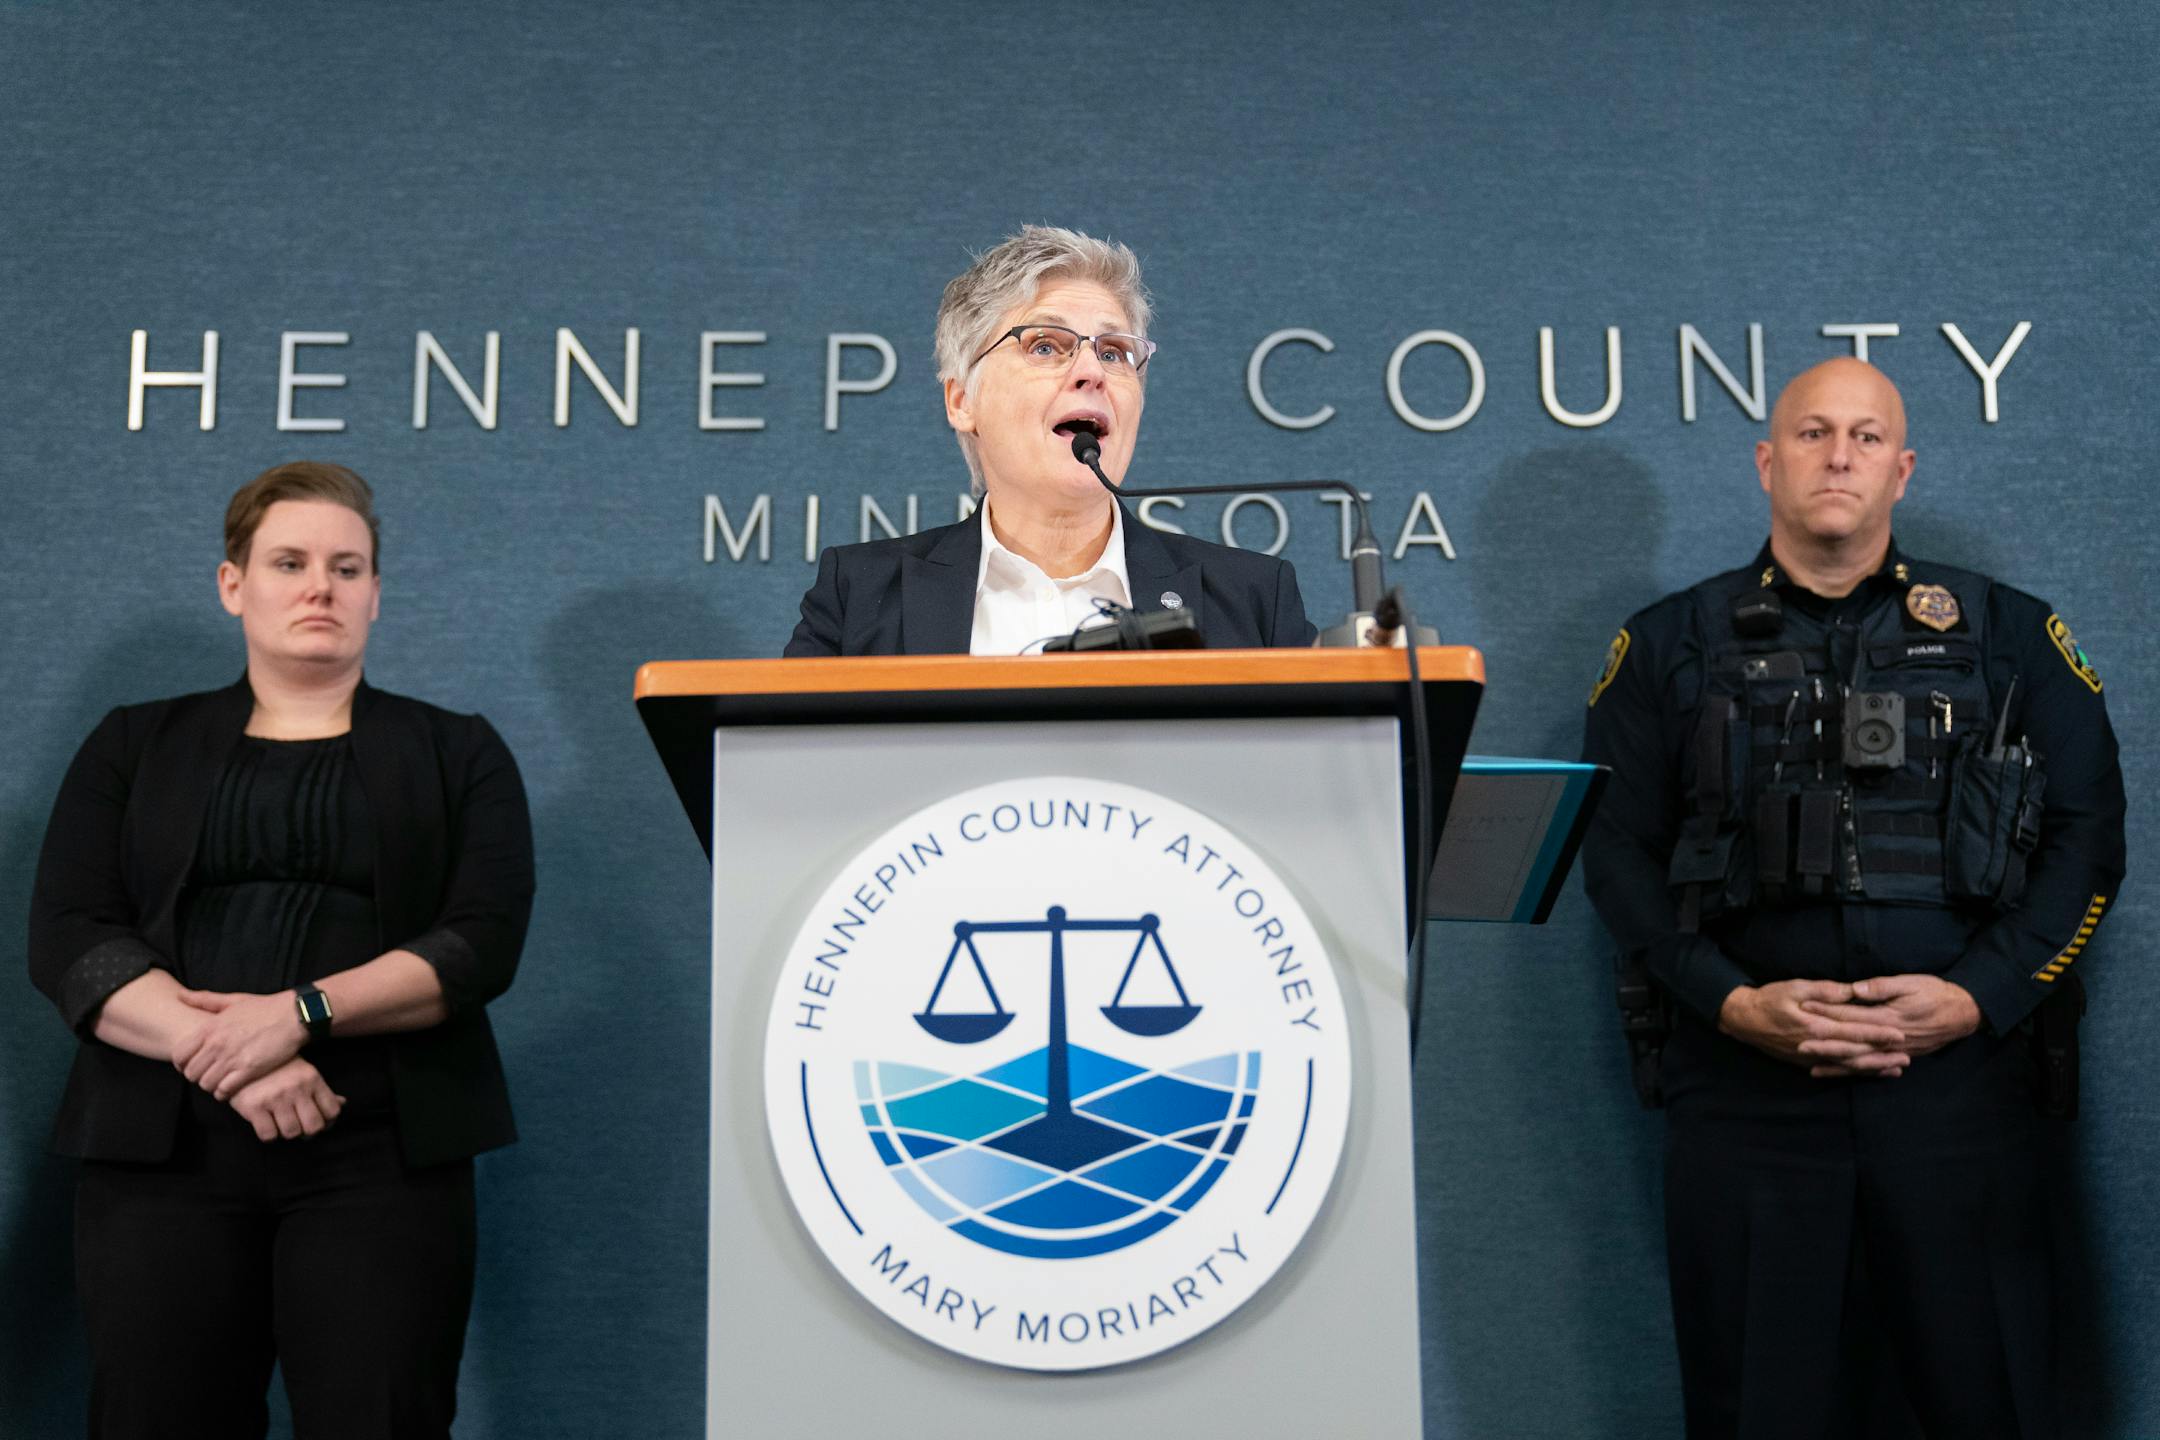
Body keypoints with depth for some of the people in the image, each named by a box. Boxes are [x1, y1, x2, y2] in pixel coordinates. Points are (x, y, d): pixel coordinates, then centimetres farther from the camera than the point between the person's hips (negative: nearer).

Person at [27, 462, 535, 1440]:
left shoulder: (457, 755, 11)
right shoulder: (134, 747, 14)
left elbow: (484, 942, -2)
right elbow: (68, 938, 1)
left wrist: (303, 1012, -15)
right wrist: (223, 1055, -14)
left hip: (380, 1154, -1)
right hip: (164, 1145, 1)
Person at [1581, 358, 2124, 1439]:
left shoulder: (2009, 637, 10)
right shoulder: (1673, 648, 9)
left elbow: (2087, 833, 6)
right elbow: (1615, 850, 5)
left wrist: (1977, 997, -7)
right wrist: (1733, 1003, -9)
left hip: (1958, 1076, 0)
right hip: (1746, 1086, 0)